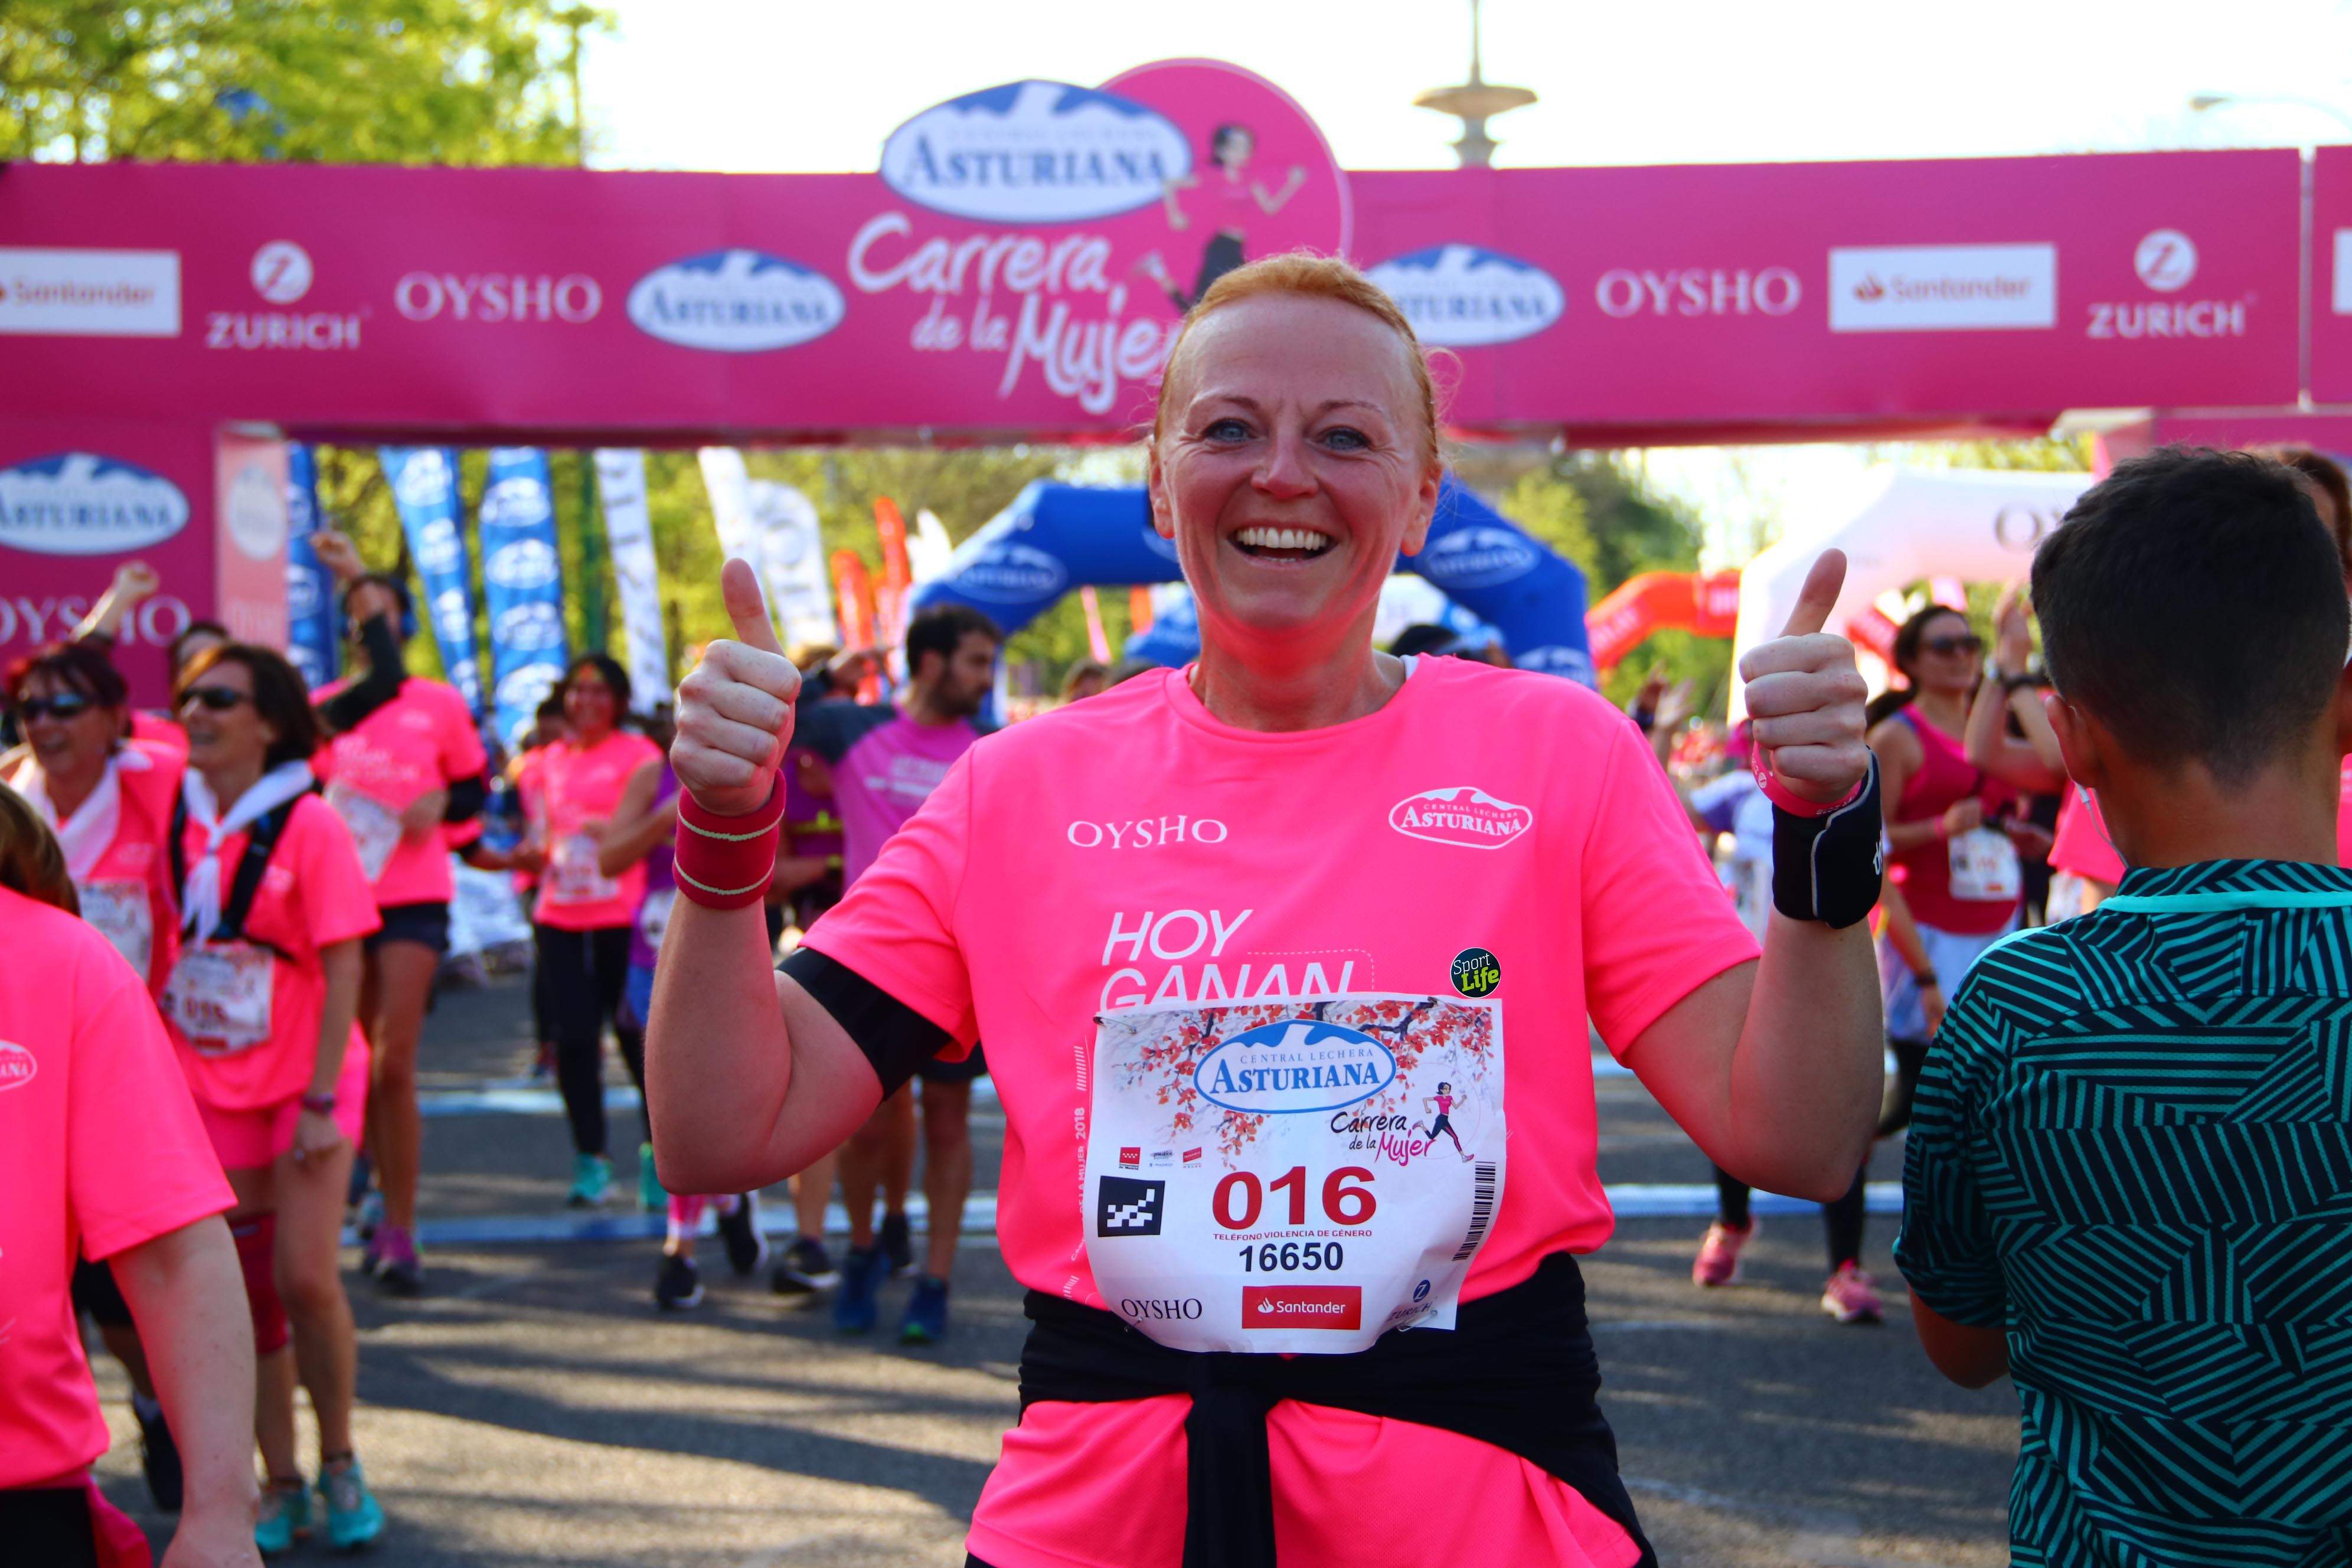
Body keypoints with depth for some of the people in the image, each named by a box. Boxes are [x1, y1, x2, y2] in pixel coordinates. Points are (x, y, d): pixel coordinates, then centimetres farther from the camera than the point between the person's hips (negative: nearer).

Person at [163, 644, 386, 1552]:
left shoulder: (309, 824, -11)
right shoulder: (179, 818, 1)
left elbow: (342, 969, -11)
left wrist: (321, 1098, -15)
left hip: (302, 1081, -4)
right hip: (209, 1086, 4)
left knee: (305, 1279, -10)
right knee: (250, 1293, 6)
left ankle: (340, 1466, 11)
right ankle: (281, 1486, 17)